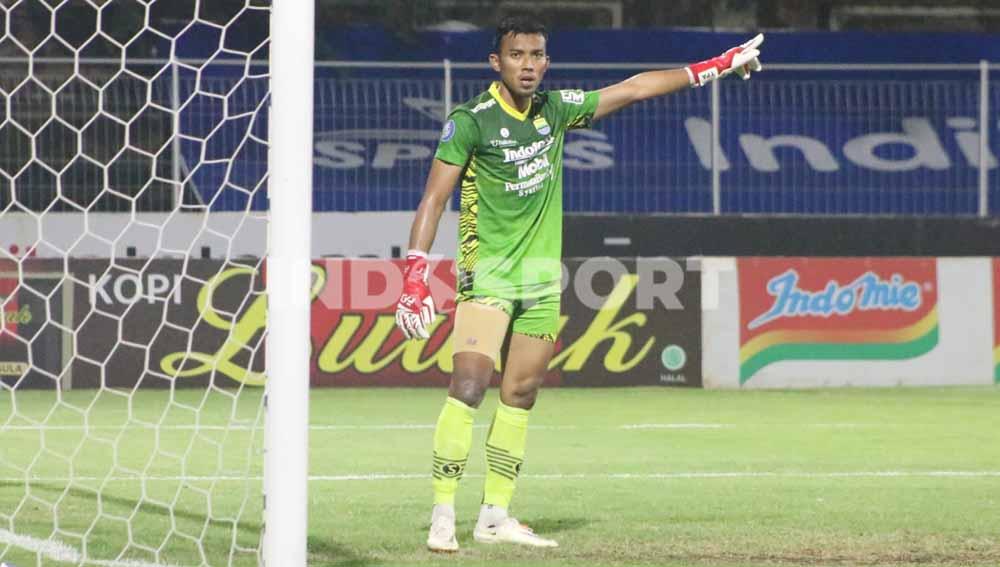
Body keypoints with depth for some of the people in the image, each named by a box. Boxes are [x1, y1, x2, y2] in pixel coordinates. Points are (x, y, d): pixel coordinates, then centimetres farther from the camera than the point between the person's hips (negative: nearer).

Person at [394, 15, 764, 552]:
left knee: (520, 396, 6)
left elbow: (632, 88, 17)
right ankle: (442, 517, -18)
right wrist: (415, 273, -18)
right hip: (487, 273, -6)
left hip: (541, 276, 6)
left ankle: (495, 516, 13)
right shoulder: (471, 120, -9)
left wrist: (716, 67, 21)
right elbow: (434, 197, -10)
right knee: (469, 385, -19)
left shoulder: (555, 109, 7)